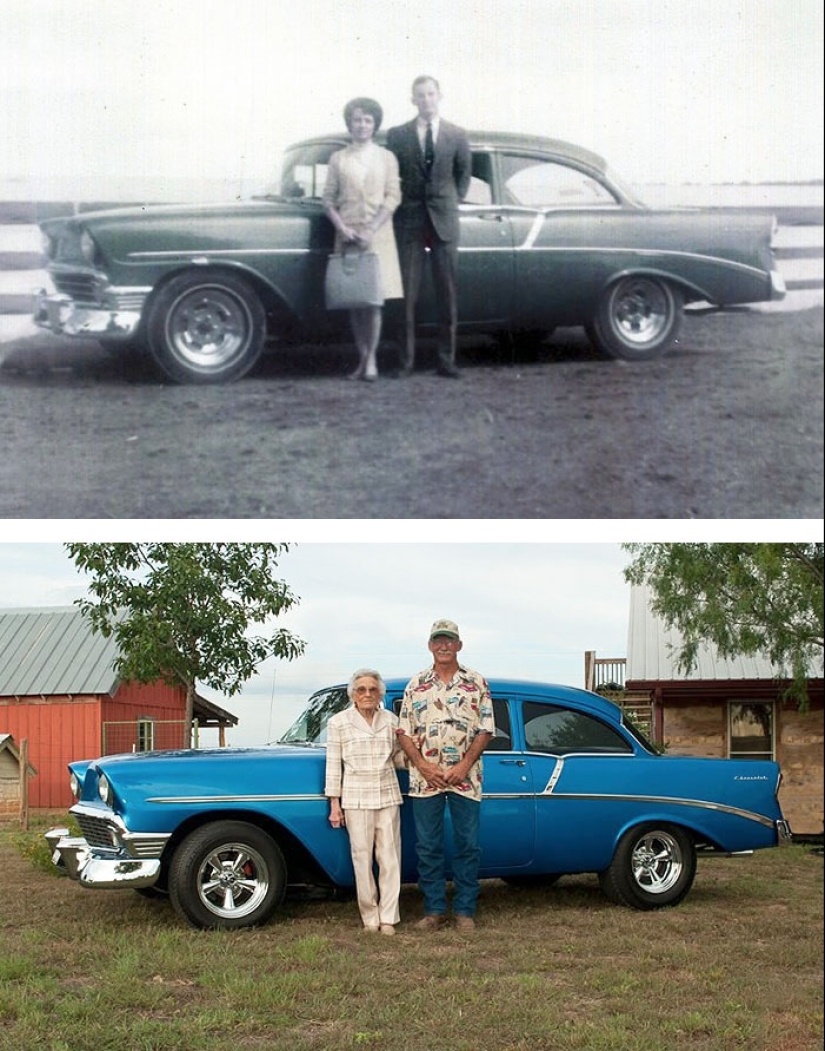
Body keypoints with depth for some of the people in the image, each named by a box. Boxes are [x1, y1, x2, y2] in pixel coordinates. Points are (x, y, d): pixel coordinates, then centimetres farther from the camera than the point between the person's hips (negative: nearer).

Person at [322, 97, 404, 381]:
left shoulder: (386, 158, 7)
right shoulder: (338, 159, 9)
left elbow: (393, 197, -1)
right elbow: (328, 198, 6)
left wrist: (371, 230, -12)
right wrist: (343, 228, -9)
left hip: (378, 234, -2)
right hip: (347, 234, 2)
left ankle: (371, 359, -5)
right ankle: (363, 359, 6)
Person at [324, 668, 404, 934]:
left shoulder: (391, 721, 6)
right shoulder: (338, 723, 0)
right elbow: (333, 765, 1)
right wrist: (334, 805, -1)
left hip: (388, 795, 2)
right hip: (356, 798, -2)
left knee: (390, 857, 0)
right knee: (362, 858, -2)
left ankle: (388, 917, 8)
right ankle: (370, 917, 9)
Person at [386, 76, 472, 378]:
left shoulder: (456, 135, 6)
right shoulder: (397, 135, 4)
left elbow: (464, 174, 15)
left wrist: (452, 203, 10)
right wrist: (397, 205, 3)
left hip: (444, 220, 1)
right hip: (409, 222, -1)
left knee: (447, 293, 2)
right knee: (407, 293, -2)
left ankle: (446, 360, 7)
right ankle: (406, 360, 2)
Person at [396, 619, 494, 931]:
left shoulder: (477, 683, 4)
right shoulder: (416, 685, 7)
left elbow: (485, 730, 1)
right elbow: (404, 732, 5)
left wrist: (464, 766, -11)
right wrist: (423, 766, -9)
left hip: (465, 778, -1)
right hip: (424, 779, 1)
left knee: (467, 845, 3)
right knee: (428, 846, 4)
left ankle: (464, 910, 12)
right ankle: (434, 909, 14)